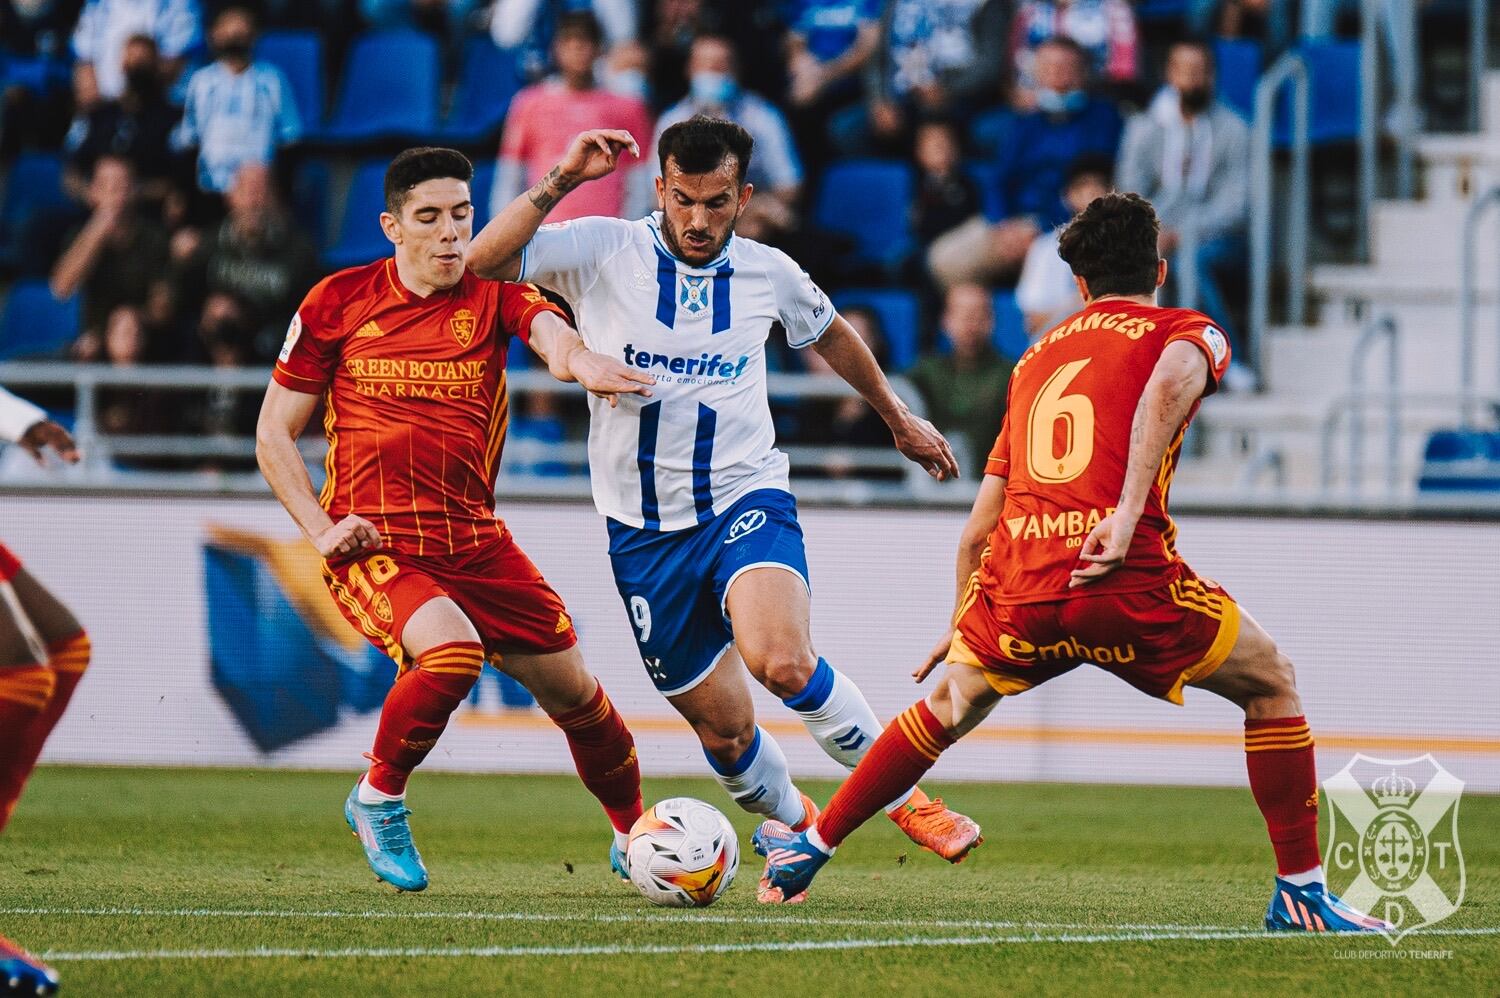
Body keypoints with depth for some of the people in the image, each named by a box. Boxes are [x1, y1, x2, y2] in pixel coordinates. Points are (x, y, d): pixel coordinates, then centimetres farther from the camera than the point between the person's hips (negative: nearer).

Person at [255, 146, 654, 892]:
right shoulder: (339, 302, -1)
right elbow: (274, 433, 5)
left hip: (473, 540, 3)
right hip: (371, 544, -3)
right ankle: (379, 800, -5)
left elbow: (548, 328, -23)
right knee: (450, 651, -31)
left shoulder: (493, 296, 1)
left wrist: (578, 358, -48)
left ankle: (635, 832, 33)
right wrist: (320, 528, -8)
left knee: (571, 689, 6)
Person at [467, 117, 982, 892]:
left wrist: (898, 418, 35)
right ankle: (795, 827, 35)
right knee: (723, 729, 4)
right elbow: (482, 262, -17)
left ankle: (903, 798, -9)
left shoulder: (768, 274, 1)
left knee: (781, 661, -29)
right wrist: (562, 180, -24)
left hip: (746, 499, -1)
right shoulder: (604, 251, -6)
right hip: (645, 530, 1)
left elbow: (830, 335, 23)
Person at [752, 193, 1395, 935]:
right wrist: (1128, 515, -19)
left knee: (953, 702, 31)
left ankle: (809, 849, 37)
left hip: (1016, 587, 4)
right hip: (1126, 578, -4)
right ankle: (1300, 893, 10)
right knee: (1270, 685, 15)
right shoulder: (1190, 332, 13)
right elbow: (1169, 383, -15)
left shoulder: (1037, 358, 28)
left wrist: (964, 623, 42)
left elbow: (979, 528, 29)